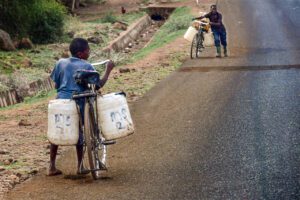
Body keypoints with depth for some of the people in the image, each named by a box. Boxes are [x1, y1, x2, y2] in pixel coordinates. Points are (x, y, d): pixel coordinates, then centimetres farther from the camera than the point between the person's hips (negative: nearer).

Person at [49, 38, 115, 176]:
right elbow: (99, 84, -4)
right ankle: (80, 167, 16)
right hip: (78, 103, -3)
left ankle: (52, 167, 12)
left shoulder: (61, 63, 7)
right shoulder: (87, 66, -3)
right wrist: (108, 70, 6)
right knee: (79, 133, 12)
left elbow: (56, 85, 9)